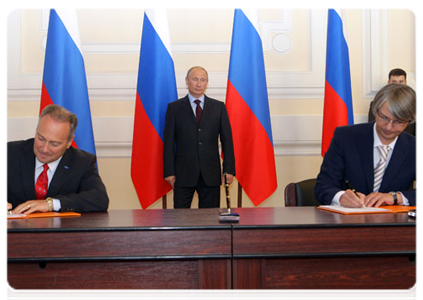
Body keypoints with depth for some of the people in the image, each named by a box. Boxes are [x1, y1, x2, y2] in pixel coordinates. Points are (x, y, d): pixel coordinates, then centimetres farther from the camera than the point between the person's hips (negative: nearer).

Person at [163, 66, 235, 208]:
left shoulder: (219, 107, 9)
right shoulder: (174, 107, 5)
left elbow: (227, 139, 7)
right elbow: (168, 142, 3)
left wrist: (229, 170, 0)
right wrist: (169, 172, -4)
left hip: (211, 175, 1)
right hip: (183, 174, -1)